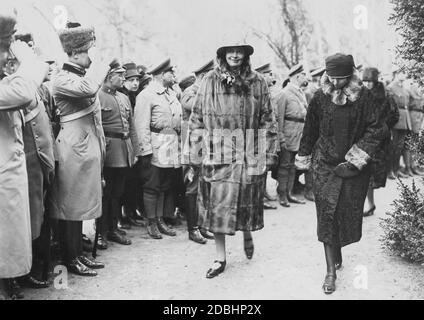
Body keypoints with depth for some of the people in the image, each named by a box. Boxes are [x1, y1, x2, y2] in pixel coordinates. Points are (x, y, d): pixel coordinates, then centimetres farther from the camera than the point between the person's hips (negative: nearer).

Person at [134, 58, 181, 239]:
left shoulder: (171, 94, 18)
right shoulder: (146, 96, -8)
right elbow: (142, 126, -13)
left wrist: (179, 141, 11)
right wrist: (146, 151, -18)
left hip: (172, 148, 8)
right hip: (156, 148, -8)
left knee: (167, 186, 11)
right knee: (152, 187, 0)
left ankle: (161, 220, 20)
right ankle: (151, 223, 9)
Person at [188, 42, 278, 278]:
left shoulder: (258, 83, 4)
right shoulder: (210, 82, 2)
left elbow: (268, 120, 5)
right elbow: (197, 119, 3)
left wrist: (270, 151, 1)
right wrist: (195, 151, -1)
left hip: (250, 153, 1)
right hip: (218, 153, 0)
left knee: (247, 201, 10)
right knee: (217, 204, 0)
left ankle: (247, 234, 43)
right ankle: (221, 257, 12)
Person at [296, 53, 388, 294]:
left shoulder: (363, 97, -8)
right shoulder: (320, 98, -2)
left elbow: (378, 130, -10)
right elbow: (310, 130, 10)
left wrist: (355, 159, -15)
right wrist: (305, 158, 16)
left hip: (354, 168, 0)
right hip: (325, 166, 0)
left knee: (348, 214, 9)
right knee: (327, 215, -5)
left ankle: (336, 256, 35)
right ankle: (331, 270, 0)